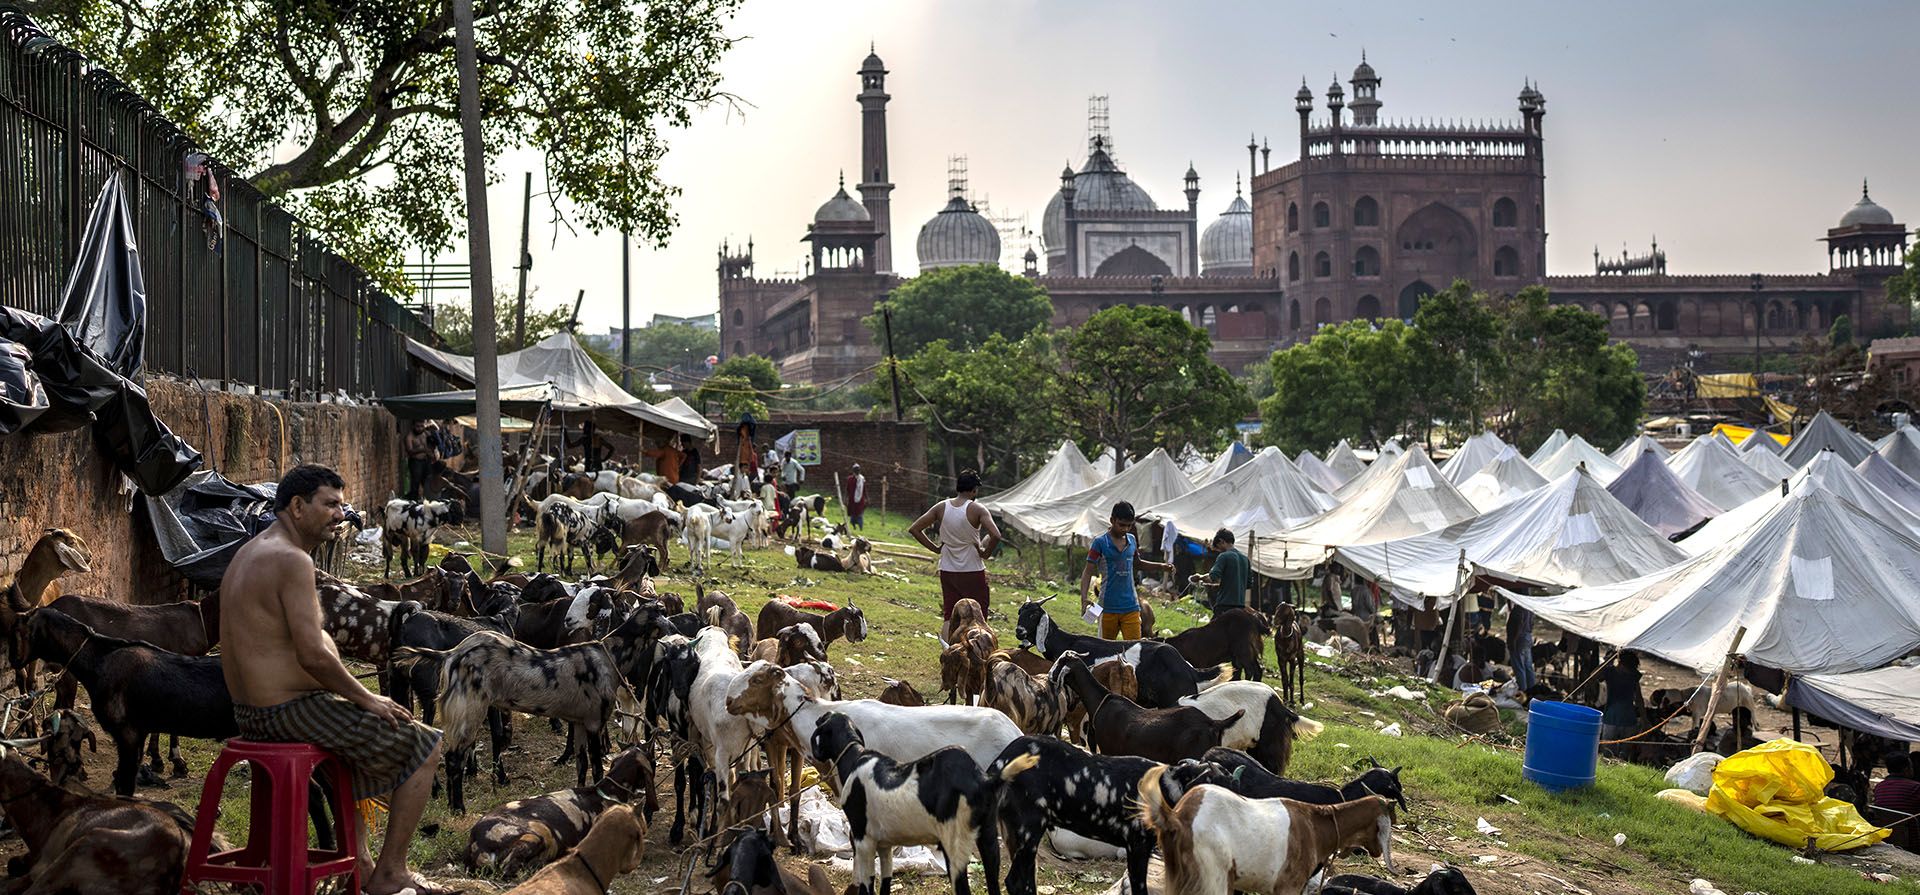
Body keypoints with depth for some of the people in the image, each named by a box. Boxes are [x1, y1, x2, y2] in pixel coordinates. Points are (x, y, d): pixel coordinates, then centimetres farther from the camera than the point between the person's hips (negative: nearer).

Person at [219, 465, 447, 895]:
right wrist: (367, 699, -11)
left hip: (251, 712, 11)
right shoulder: (291, 559, -20)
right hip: (294, 711, -10)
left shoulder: (249, 553, 13)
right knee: (425, 747, 3)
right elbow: (313, 656, -26)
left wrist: (357, 697, 16)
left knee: (360, 730, 36)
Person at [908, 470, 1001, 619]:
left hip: (947, 572, 4)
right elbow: (995, 535, -26)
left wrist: (935, 548, 6)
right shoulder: (977, 509, -12)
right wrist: (986, 553, -8)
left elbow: (913, 529, 3)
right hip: (973, 572, -4)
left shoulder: (941, 507, 0)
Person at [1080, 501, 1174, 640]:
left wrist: (1161, 566, 16)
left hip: (1131, 607, 3)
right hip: (1108, 608, -3)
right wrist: (1084, 598, -20)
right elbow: (1088, 572, -6)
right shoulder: (1100, 542, -5)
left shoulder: (1132, 540, 9)